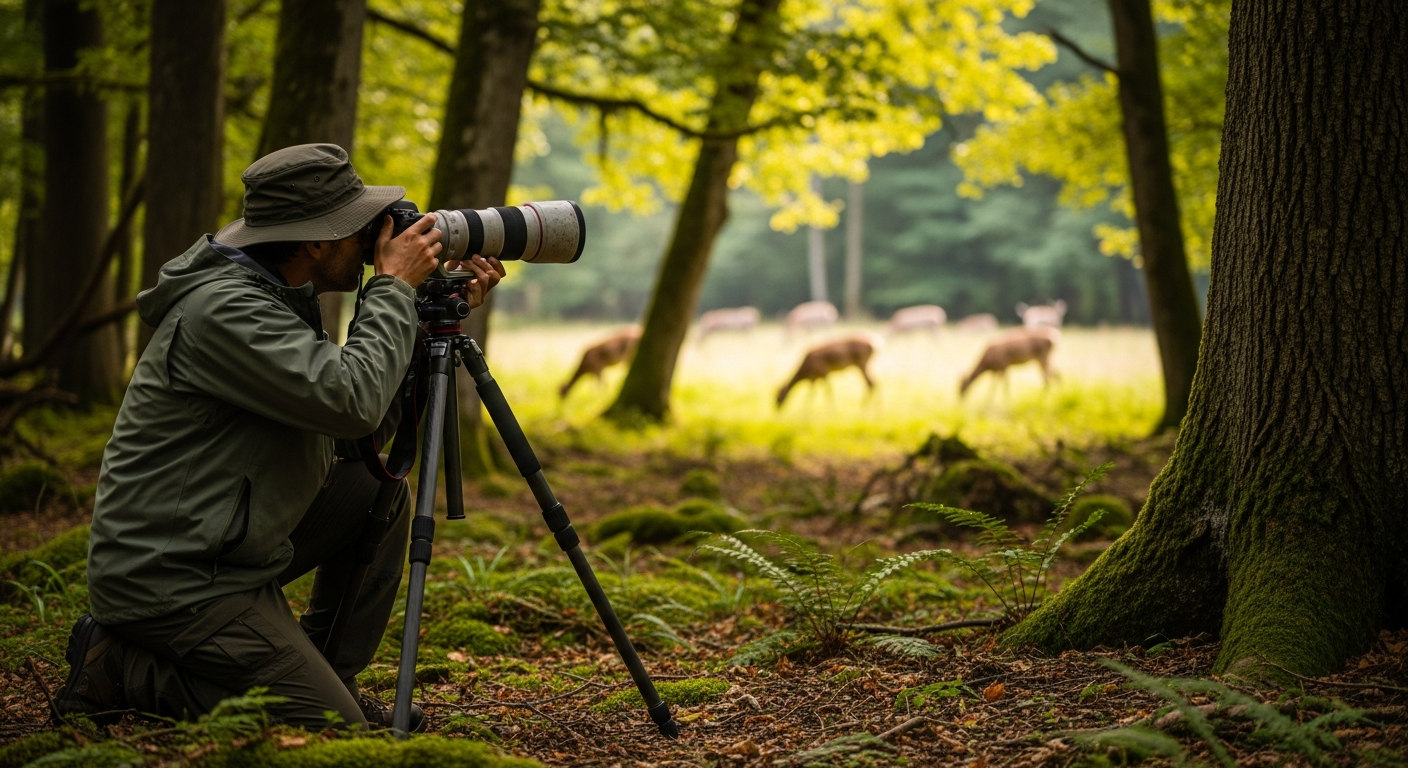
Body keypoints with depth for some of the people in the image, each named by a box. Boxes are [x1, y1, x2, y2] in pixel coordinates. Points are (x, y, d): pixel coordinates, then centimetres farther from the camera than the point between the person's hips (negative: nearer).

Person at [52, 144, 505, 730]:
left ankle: (331, 675, 17)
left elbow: (372, 424, 13)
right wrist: (396, 286, -18)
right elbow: (352, 400, -30)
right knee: (333, 733, -11)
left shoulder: (280, 299, 10)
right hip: (168, 583, -10)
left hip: (227, 552, 10)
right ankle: (120, 670, -1)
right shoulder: (221, 308, -22)